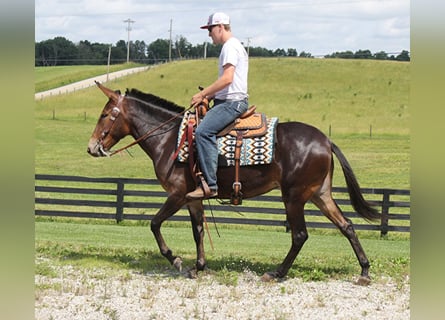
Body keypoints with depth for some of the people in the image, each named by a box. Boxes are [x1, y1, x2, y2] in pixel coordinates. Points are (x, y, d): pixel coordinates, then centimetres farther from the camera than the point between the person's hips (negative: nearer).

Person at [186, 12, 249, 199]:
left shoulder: (230, 46, -11)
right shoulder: (233, 46, 23)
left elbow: (227, 79, -23)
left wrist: (202, 95, -17)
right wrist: (208, 97, 16)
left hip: (232, 102, -11)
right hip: (228, 101, 11)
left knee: (203, 131, -27)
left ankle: (210, 185, -32)